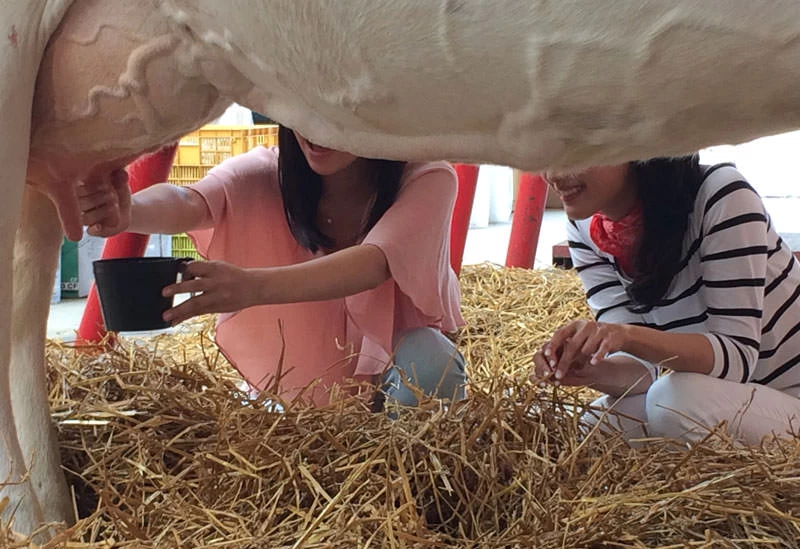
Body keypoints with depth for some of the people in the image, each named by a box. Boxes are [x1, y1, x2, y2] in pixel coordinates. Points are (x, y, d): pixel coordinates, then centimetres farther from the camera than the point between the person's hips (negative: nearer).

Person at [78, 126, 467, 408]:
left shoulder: (427, 181, -22)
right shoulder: (268, 176, -17)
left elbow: (375, 262, -40)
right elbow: (190, 203, -37)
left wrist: (255, 286, -57)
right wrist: (129, 211, -61)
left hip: (399, 362, -3)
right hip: (301, 379, 3)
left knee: (425, 358, -33)